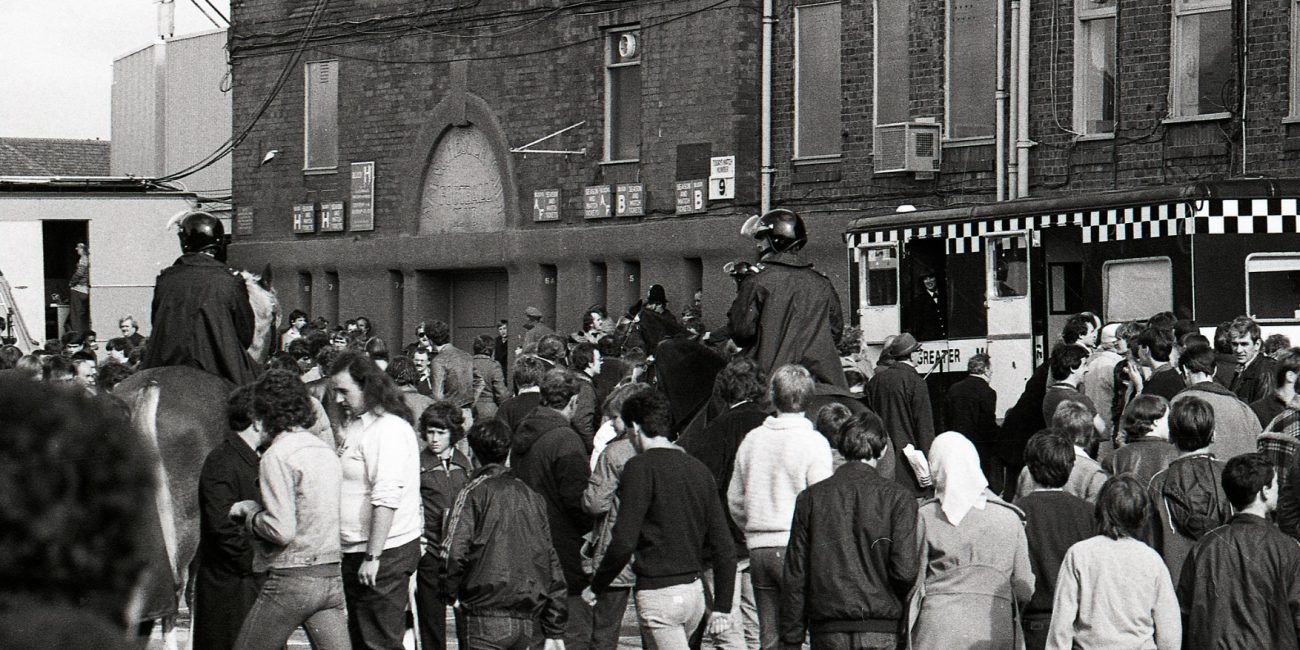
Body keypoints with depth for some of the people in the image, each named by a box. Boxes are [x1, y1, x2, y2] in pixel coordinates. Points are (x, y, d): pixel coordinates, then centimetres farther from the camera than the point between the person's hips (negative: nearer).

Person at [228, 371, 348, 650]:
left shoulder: (277, 457, -12)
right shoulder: (326, 451, 12)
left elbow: (282, 531, -19)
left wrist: (249, 512, -1)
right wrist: (258, 507, 17)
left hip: (292, 579, -7)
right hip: (331, 577, 7)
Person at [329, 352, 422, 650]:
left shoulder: (388, 428, -17)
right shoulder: (357, 424, 15)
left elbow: (386, 499, -23)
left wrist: (372, 557, -24)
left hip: (384, 554, -10)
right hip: (358, 551, 10)